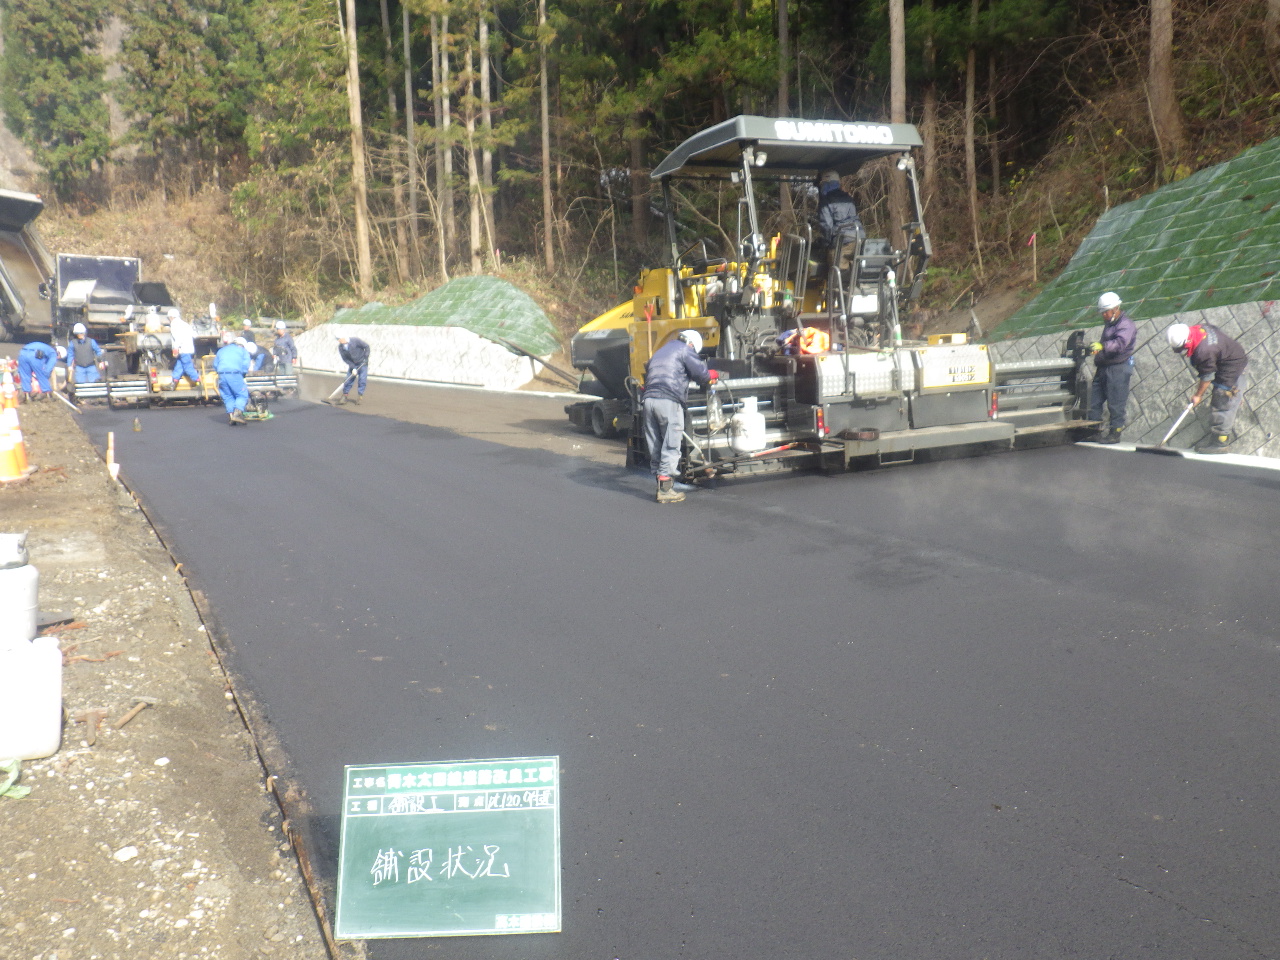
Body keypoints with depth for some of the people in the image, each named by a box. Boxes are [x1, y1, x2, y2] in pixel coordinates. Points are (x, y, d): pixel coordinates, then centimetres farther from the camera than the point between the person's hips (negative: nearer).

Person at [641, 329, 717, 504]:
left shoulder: (661, 351, 31)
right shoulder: (685, 350, 8)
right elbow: (700, 372, -2)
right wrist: (711, 377, 19)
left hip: (648, 398, 7)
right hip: (669, 401, -7)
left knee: (655, 446, 10)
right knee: (671, 446, -6)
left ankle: (659, 480, 13)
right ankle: (666, 489, -9)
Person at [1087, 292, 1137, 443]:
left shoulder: (1126, 325, -9)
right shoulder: (1109, 324, 22)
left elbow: (1120, 344, -27)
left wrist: (1102, 346, -38)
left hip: (1118, 368, -10)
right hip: (1103, 368, 10)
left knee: (1115, 403, -6)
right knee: (1094, 401, 8)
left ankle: (1115, 433, -2)